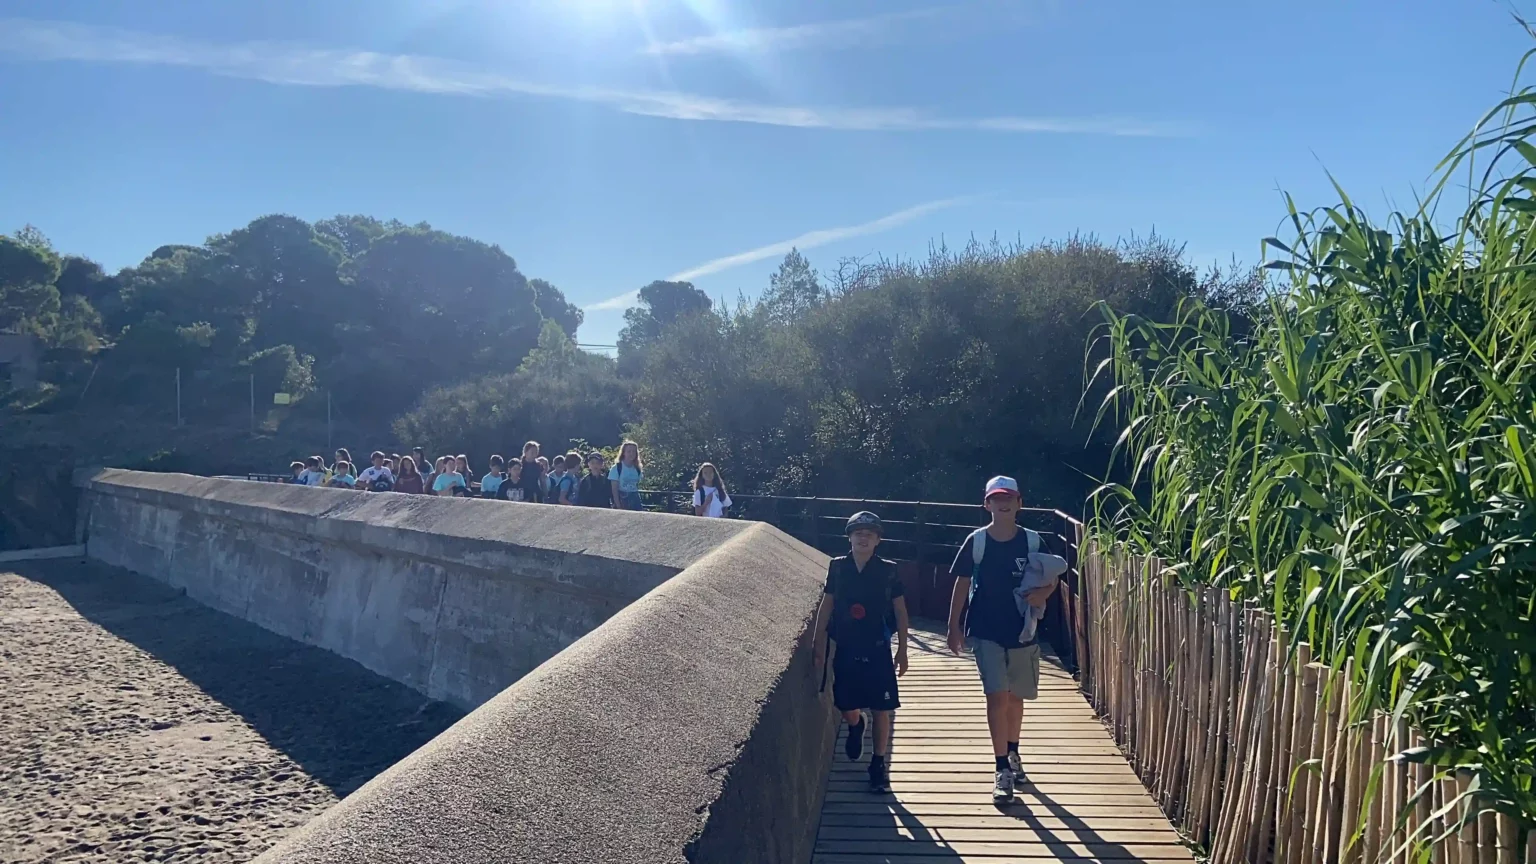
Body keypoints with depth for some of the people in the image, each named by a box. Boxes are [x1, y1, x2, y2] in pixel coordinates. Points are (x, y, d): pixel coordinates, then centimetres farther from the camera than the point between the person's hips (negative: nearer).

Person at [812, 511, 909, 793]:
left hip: (878, 651, -1)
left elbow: (900, 611, 2)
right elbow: (826, 606, 6)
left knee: (881, 710, 1)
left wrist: (902, 651, 1)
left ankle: (879, 765, 15)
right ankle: (856, 726, 42)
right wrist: (819, 645, 4)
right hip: (846, 650, 1)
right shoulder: (837, 567, -1)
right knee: (847, 707, 7)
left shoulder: (888, 570, -4)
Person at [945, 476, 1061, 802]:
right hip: (987, 633, -2)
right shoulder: (976, 542, -7)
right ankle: (1002, 770, -4)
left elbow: (1051, 578, 7)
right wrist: (955, 626, -2)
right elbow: (962, 584, -1)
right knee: (997, 696, -9)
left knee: (1015, 696, 16)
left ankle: (1012, 753, 38)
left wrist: (1044, 593, -15)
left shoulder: (1032, 541, -3)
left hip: (1023, 632, 2)